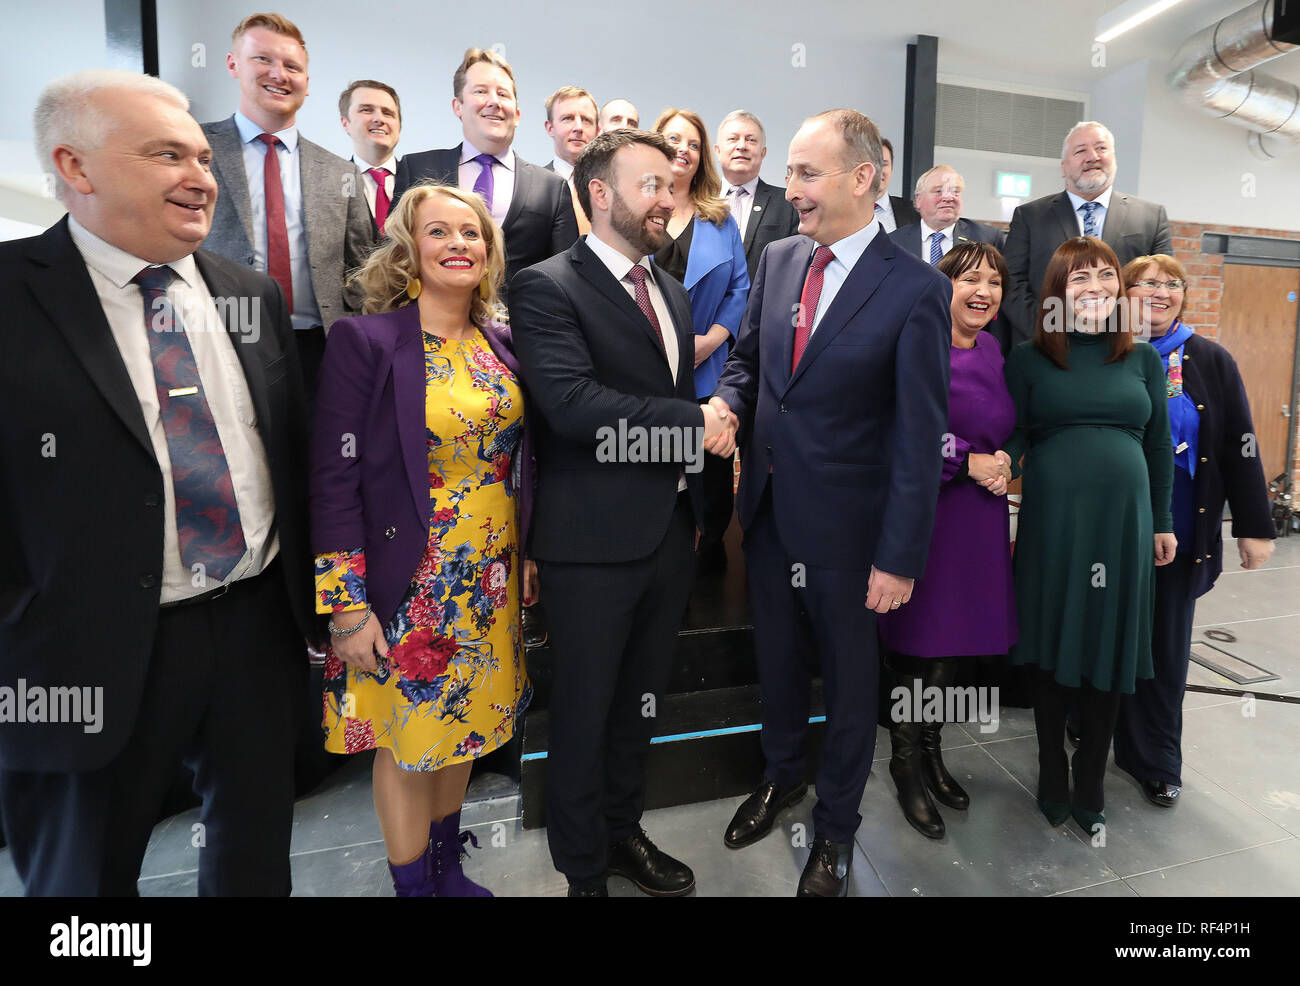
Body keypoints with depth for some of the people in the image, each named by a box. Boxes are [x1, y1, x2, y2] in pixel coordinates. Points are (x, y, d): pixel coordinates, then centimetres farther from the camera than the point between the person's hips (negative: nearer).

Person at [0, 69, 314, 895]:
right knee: (87, 873, 21)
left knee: (257, 855, 22)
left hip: (262, 625, 4)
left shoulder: (253, 295, 6)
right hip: (98, 654, -3)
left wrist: (310, 595, 9)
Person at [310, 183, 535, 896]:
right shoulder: (365, 341, -12)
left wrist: (529, 556, 9)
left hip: (491, 581, 6)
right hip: (411, 587, -5)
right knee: (406, 737, 12)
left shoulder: (502, 343, 5)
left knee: (465, 724, 20)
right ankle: (413, 883, 37)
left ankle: (448, 868, 43)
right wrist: (348, 608, -15)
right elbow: (333, 481, -14)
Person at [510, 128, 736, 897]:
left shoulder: (674, 291, 15)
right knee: (586, 710, 9)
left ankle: (624, 831, 41)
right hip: (595, 540, -7)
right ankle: (585, 868, 30)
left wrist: (695, 501, 12)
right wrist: (693, 422, -17)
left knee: (641, 702, 19)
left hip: (672, 531, 7)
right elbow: (571, 401, -23)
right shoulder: (548, 288, -9)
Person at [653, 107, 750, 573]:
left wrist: (711, 339, -7)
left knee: (714, 472, 8)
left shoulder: (720, 218, 12)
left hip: (706, 372, 2)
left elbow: (740, 289, 8)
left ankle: (711, 555, 28)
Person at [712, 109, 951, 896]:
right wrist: (727, 403, -11)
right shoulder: (778, 259, 3)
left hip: (844, 523, -5)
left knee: (849, 674, 16)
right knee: (775, 656, 22)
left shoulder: (916, 291, -15)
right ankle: (782, 774, 50)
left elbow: (921, 438, -15)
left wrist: (900, 558, -15)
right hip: (768, 507, 5)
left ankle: (836, 824, 40)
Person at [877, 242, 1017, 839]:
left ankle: (932, 754, 34)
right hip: (924, 514, -7)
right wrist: (966, 461, -15)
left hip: (980, 515, 7)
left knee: (956, 644, 14)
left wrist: (1001, 463, 0)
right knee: (918, 648, 2)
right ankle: (906, 767, 23)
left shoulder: (994, 353, 12)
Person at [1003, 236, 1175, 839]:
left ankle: (1090, 787, 27)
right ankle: (1052, 775, 27)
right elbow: (1011, 439, 0)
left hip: (1123, 520, 3)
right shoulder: (1027, 360, 2)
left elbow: (1159, 445, 12)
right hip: (1052, 522, -2)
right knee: (1053, 654, 7)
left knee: (1109, 654, 9)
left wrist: (1163, 522, 11)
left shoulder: (1143, 359, 9)